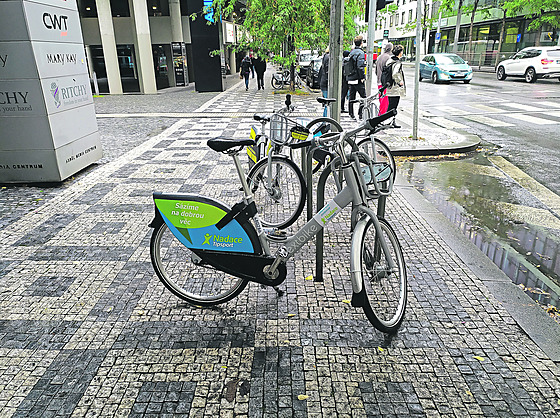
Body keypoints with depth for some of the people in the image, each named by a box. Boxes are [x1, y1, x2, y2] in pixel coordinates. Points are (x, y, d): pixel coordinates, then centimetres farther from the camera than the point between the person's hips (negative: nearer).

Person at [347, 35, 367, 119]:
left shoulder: (351, 52, 13)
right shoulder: (360, 53, -12)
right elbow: (360, 66, -21)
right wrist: (362, 77, -16)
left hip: (350, 78, 8)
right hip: (357, 79, -8)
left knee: (351, 96, 11)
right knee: (363, 97, -2)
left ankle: (351, 114, 14)